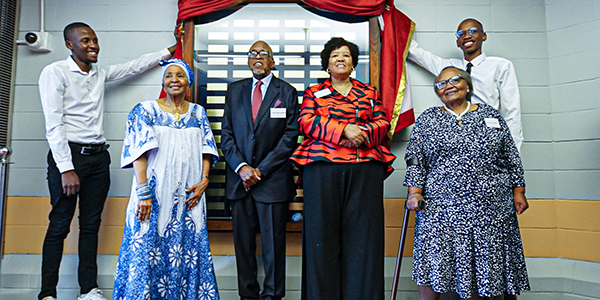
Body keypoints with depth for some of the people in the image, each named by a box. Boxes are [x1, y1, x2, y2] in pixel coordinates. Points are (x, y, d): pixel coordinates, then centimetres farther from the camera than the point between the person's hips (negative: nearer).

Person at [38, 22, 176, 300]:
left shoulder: (100, 73, 14)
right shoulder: (54, 72, -4)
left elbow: (135, 66, 28)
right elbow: (54, 125, -11)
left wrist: (170, 51, 28)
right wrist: (66, 169, -17)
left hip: (98, 156, 6)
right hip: (68, 154, -6)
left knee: (91, 224, 9)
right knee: (59, 224, -2)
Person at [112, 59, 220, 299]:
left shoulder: (198, 113, 12)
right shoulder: (147, 110, 1)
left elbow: (206, 150, 11)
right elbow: (139, 152, -7)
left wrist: (204, 179, -4)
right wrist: (143, 193, -15)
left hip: (189, 196, 3)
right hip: (156, 195, -3)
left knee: (189, 250, 6)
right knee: (149, 250, 0)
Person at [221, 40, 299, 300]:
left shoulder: (287, 92, 6)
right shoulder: (234, 90, 13)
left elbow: (290, 136, -2)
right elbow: (226, 134, 8)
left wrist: (261, 170, -9)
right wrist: (241, 167, -8)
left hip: (272, 178, -2)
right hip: (239, 178, 3)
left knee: (273, 242, 2)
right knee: (243, 241, 7)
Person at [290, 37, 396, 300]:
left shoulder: (370, 92, 22)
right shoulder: (314, 93, 18)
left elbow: (383, 123, 11)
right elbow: (306, 123, 1)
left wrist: (362, 134, -10)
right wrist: (343, 129, -12)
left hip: (366, 169, 1)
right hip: (322, 167, -1)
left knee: (362, 233, -2)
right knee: (322, 231, -2)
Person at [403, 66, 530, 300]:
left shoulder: (491, 115, 12)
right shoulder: (427, 120, 8)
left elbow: (511, 159, 13)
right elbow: (415, 159, 4)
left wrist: (518, 192, 8)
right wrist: (415, 192, -7)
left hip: (490, 208, 2)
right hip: (442, 208, -1)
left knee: (481, 265, 7)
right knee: (434, 264, 0)